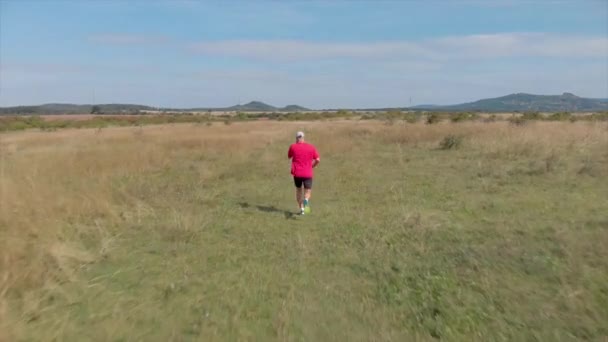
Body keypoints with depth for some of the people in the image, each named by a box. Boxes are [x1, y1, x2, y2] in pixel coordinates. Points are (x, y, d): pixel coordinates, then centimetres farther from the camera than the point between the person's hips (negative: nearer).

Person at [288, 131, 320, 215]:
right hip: (308, 174, 0)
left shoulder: (293, 146, -1)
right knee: (308, 191, 6)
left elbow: (289, 156, 17)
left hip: (296, 173, 1)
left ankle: (301, 208, 13)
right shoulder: (311, 147, 2)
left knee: (298, 190, 19)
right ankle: (306, 200, -28)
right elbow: (318, 160, -1)